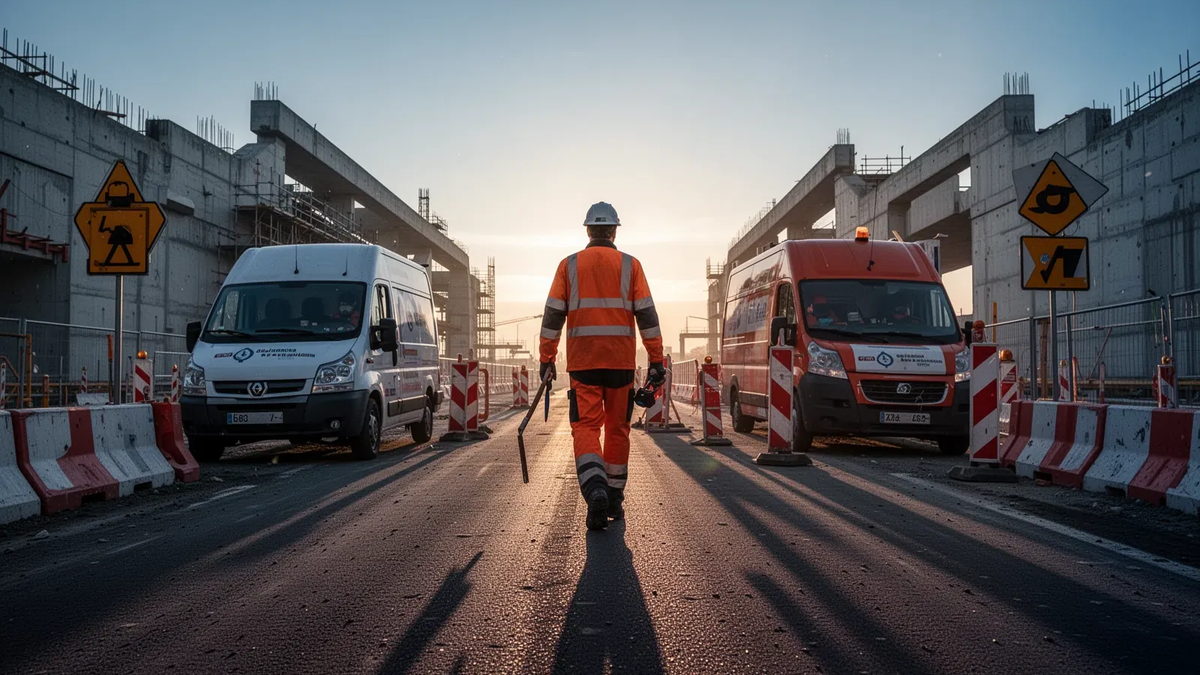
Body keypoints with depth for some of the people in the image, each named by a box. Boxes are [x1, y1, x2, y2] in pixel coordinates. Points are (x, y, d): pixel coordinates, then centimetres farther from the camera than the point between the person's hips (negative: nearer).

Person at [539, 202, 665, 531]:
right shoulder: (630, 265, 5)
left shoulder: (569, 265, 6)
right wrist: (656, 361, 2)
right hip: (620, 361, 1)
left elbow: (552, 315, 3)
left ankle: (595, 490, -23)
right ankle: (614, 500, 19)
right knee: (617, 428, 11)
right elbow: (647, 315, 0)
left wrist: (547, 359, 8)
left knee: (585, 427, 0)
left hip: (582, 361, 0)